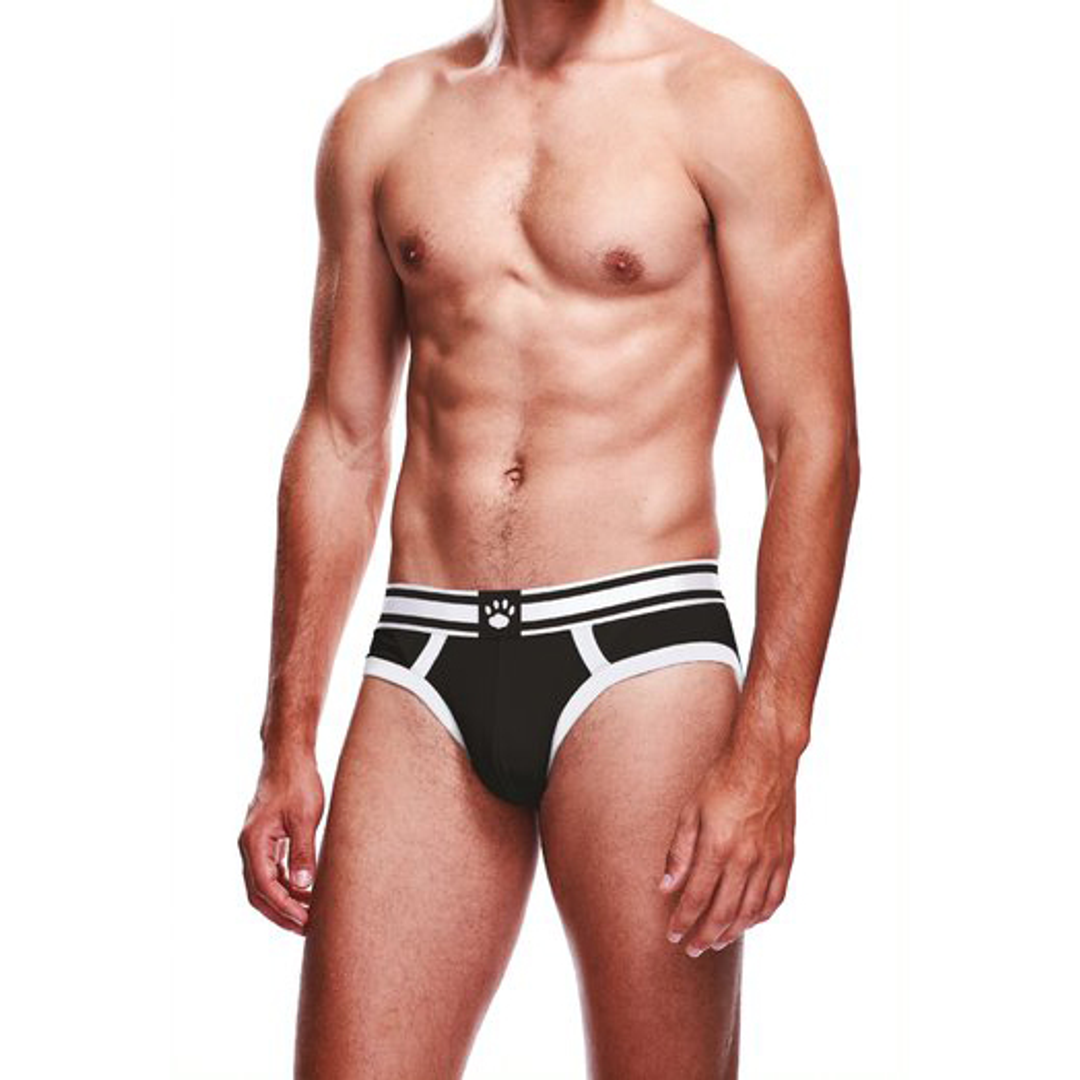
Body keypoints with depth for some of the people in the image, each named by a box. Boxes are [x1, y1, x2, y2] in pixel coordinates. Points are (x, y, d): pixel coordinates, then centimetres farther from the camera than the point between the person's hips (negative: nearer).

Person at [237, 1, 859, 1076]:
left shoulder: (726, 102, 1)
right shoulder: (383, 116, 12)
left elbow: (814, 442, -4)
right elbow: (340, 438, 15)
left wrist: (767, 754, -12)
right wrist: (288, 743, 11)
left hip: (639, 643, -3)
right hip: (424, 663, 3)